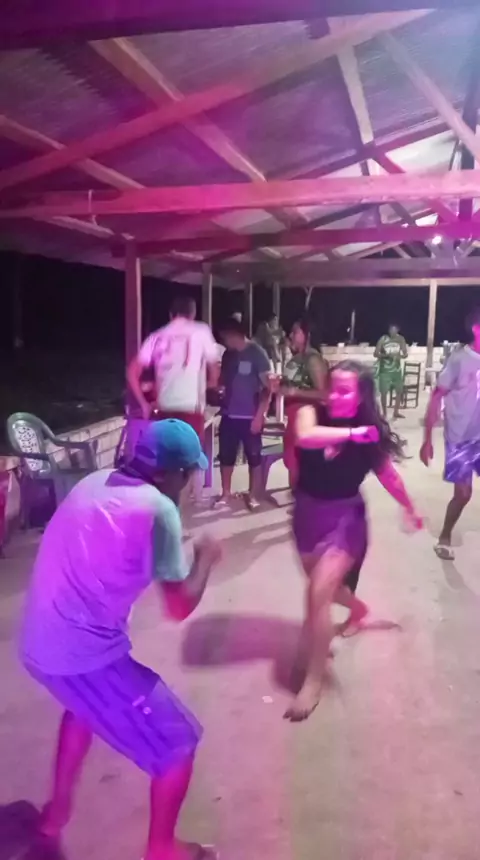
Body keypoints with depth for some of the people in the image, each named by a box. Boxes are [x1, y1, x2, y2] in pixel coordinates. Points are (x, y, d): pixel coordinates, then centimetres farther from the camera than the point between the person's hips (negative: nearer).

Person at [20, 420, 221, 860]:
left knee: (87, 704, 39)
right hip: (85, 652, -8)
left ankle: (58, 808, 51)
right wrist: (205, 559, 3)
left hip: (39, 643, 8)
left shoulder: (95, 482, 5)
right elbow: (180, 607, -13)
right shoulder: (157, 509, -17)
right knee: (178, 742, 9)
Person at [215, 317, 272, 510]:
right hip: (229, 415, 5)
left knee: (254, 457, 8)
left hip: (250, 417, -5)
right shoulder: (228, 354, 7)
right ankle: (226, 493, 25)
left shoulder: (257, 353, -9)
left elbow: (267, 387, -11)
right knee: (226, 456, 10)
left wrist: (259, 416, -16)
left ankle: (253, 495, 21)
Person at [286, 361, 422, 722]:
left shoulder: (371, 434, -14)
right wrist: (351, 433, -38)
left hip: (345, 518, -3)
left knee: (318, 593, -16)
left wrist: (410, 508, 15)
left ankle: (314, 682, 1)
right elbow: (305, 437, -37)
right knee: (324, 586, 24)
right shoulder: (312, 413, -13)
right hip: (307, 514, 4)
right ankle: (358, 608, 59)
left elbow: (389, 475, 3)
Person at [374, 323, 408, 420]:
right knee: (384, 392, -4)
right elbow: (375, 353, -9)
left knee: (399, 391, 8)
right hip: (385, 370, -4)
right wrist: (386, 355, -25)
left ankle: (396, 412, 24)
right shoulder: (383, 339, -9)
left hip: (397, 369, 4)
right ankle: (384, 414, 11)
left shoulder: (401, 339, 1)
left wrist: (400, 356, -21)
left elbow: (405, 354, 2)